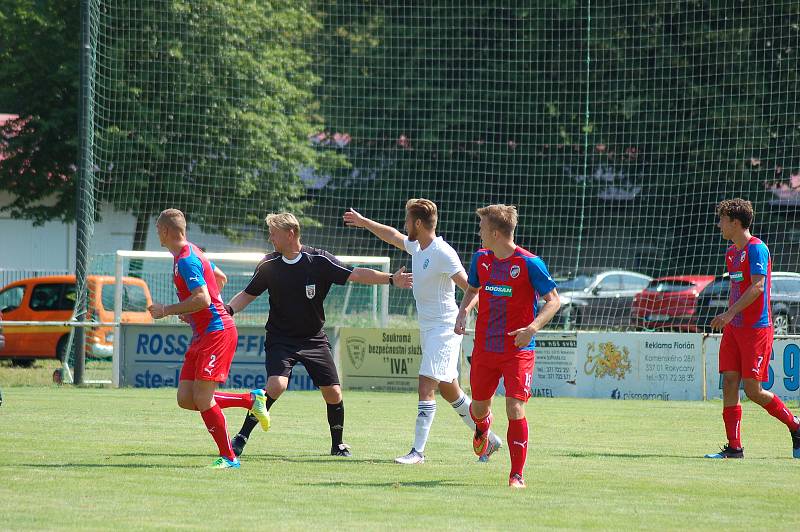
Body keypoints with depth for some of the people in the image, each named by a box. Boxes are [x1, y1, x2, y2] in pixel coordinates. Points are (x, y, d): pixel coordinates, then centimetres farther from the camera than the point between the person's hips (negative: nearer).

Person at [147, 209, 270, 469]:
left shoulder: (186, 260, -16)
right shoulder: (190, 253, 15)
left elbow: (202, 299, -26)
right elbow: (220, 277, 30)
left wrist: (167, 310, -15)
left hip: (216, 332, -10)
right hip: (202, 334, 10)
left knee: (202, 399, -12)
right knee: (186, 399, 4)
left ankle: (228, 457, -4)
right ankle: (251, 400, 14)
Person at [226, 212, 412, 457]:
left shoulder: (319, 260, -9)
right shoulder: (268, 266, -3)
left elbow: (356, 274, -9)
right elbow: (249, 294, 9)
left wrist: (390, 279, -18)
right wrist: (227, 310, -8)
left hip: (314, 339, 1)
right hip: (280, 339, -1)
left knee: (333, 392, -2)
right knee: (276, 385, -24)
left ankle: (338, 444, 19)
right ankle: (242, 436, -13)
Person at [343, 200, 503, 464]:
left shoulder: (443, 253, -17)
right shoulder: (417, 247, 10)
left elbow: (470, 288, -20)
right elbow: (393, 236, 31)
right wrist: (363, 222, 39)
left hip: (444, 328, -9)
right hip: (428, 330, 9)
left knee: (426, 387, -15)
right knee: (449, 391, 14)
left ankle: (417, 451, -18)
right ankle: (489, 439, 25)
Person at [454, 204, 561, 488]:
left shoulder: (529, 263, -13)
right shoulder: (480, 259, 4)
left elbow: (554, 300, -8)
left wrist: (532, 329, -23)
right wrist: (463, 311, 1)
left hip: (518, 349, -5)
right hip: (484, 348, 5)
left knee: (515, 409, -15)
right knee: (479, 407, 15)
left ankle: (517, 475, -6)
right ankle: (482, 427, 54)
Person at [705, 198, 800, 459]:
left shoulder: (757, 249, -12)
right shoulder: (731, 253, 16)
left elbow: (757, 286, -23)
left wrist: (730, 313, -29)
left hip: (757, 327, -8)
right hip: (734, 328, 8)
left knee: (752, 389, -8)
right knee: (729, 383, -1)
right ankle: (734, 447, 0)